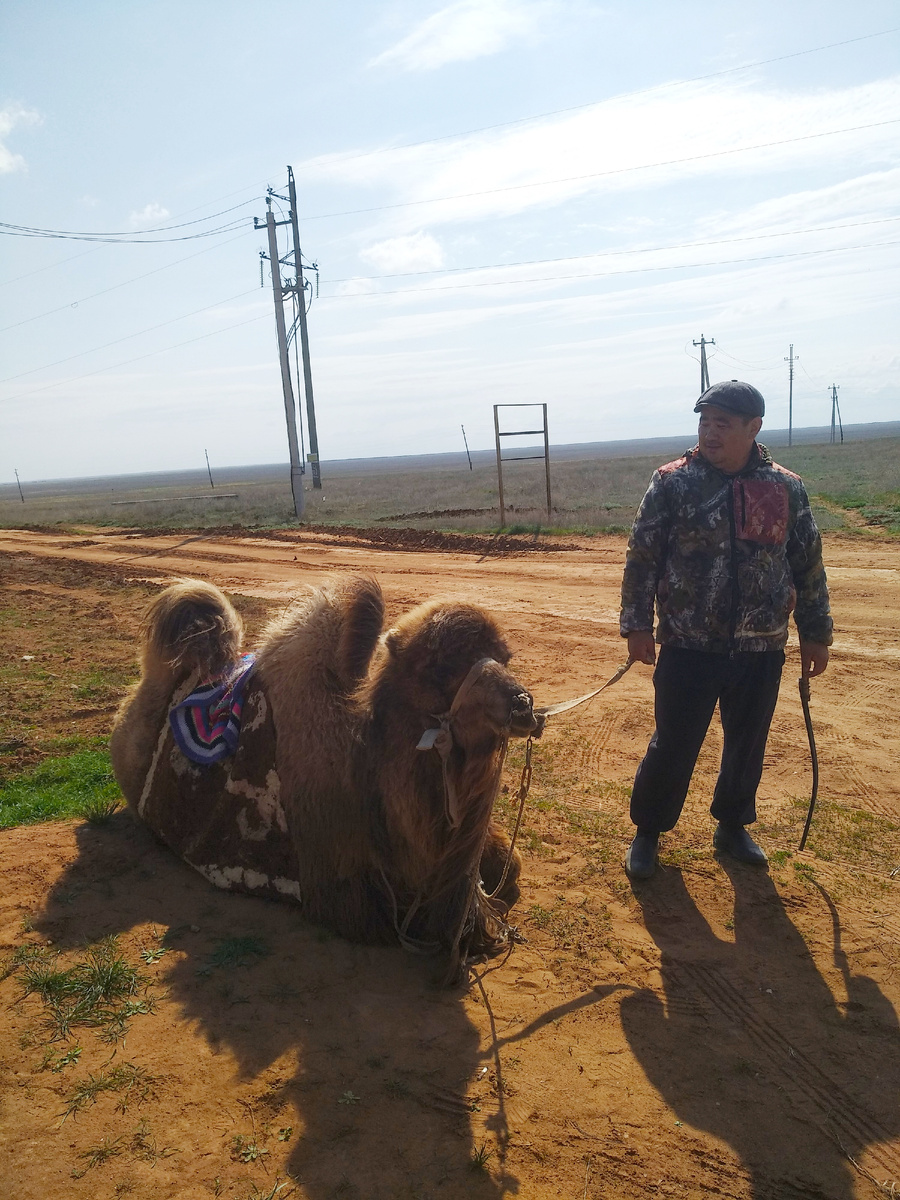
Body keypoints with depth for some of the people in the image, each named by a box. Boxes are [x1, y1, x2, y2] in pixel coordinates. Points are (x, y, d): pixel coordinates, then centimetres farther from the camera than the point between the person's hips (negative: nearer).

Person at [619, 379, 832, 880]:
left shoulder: (787, 489, 0)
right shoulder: (673, 483, -6)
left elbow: (809, 567, 8)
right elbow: (642, 558, -4)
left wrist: (816, 634, 10)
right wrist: (637, 625, -8)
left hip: (762, 651, 3)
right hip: (689, 649, -2)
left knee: (748, 746, 16)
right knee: (672, 747, 6)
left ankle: (733, 826, 39)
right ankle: (648, 832, 27)